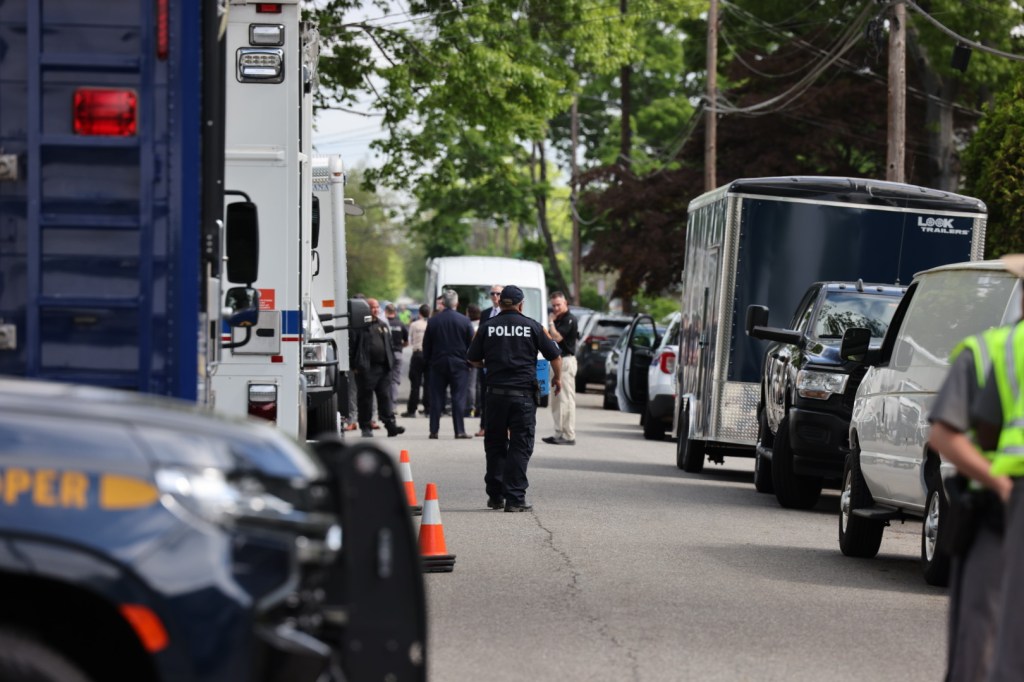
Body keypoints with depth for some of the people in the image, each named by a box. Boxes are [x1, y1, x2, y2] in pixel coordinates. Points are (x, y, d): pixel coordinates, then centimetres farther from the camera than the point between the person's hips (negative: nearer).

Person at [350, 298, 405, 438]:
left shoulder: (383, 326, 18)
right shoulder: (360, 326, -3)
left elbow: (389, 344, 22)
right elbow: (353, 346, -8)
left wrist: (390, 361, 14)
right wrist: (356, 365, -13)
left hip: (383, 367, 5)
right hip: (366, 368, -5)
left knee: (385, 397, 1)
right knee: (365, 399, 1)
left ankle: (390, 425, -2)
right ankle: (366, 428, 7)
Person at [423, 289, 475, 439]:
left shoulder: (433, 321, 0)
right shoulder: (465, 321, -5)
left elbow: (426, 346, 5)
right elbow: (471, 344, -1)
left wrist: (427, 362, 15)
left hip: (437, 364, 2)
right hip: (459, 365, -2)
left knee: (436, 398, 6)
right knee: (458, 397, 0)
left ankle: (434, 430, 5)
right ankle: (459, 430, -4)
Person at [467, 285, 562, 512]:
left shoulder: (487, 327, 2)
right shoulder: (532, 326, -1)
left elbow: (473, 360, 8)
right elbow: (555, 356, 1)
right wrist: (557, 378, 21)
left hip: (496, 392, 2)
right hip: (524, 393, -2)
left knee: (495, 444, 14)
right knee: (520, 446, 0)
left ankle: (495, 495, 18)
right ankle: (515, 498, -6)